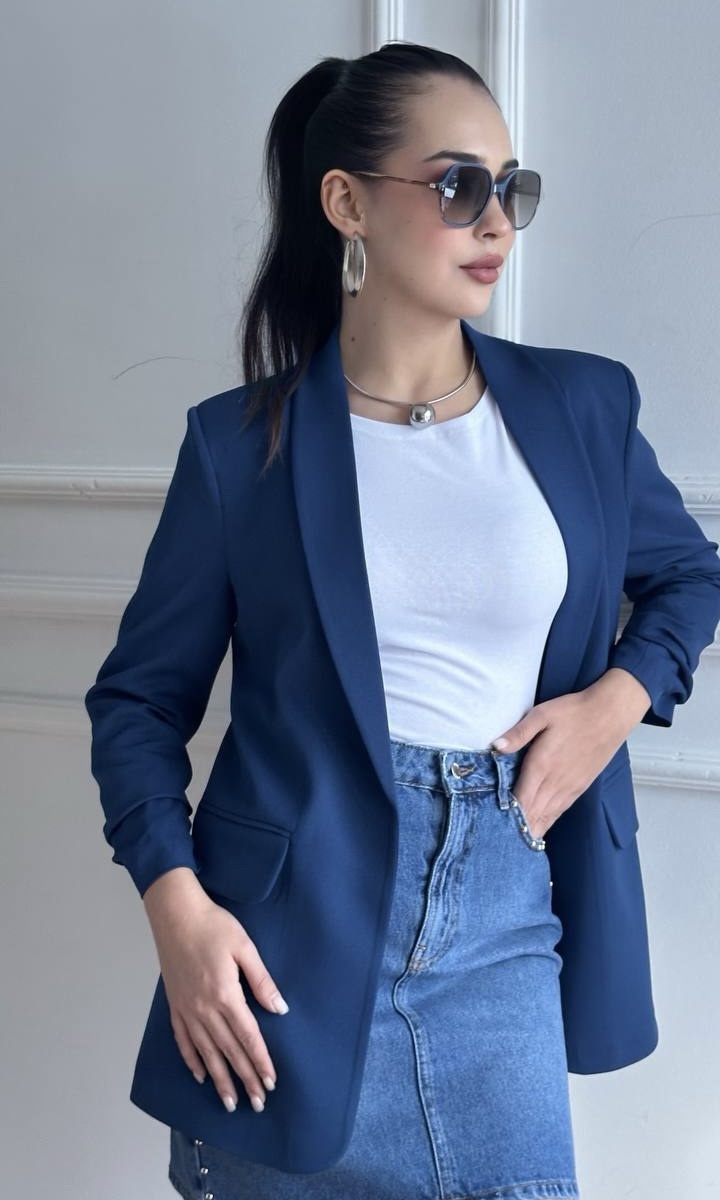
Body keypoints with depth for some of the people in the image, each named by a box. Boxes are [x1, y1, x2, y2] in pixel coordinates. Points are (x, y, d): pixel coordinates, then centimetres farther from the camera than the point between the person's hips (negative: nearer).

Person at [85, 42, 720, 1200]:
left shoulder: (584, 407, 2)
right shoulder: (242, 442, -3)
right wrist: (177, 905, -12)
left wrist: (617, 699, -1)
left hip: (503, 933, 2)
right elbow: (139, 694, 2)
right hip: (290, 936, -1)